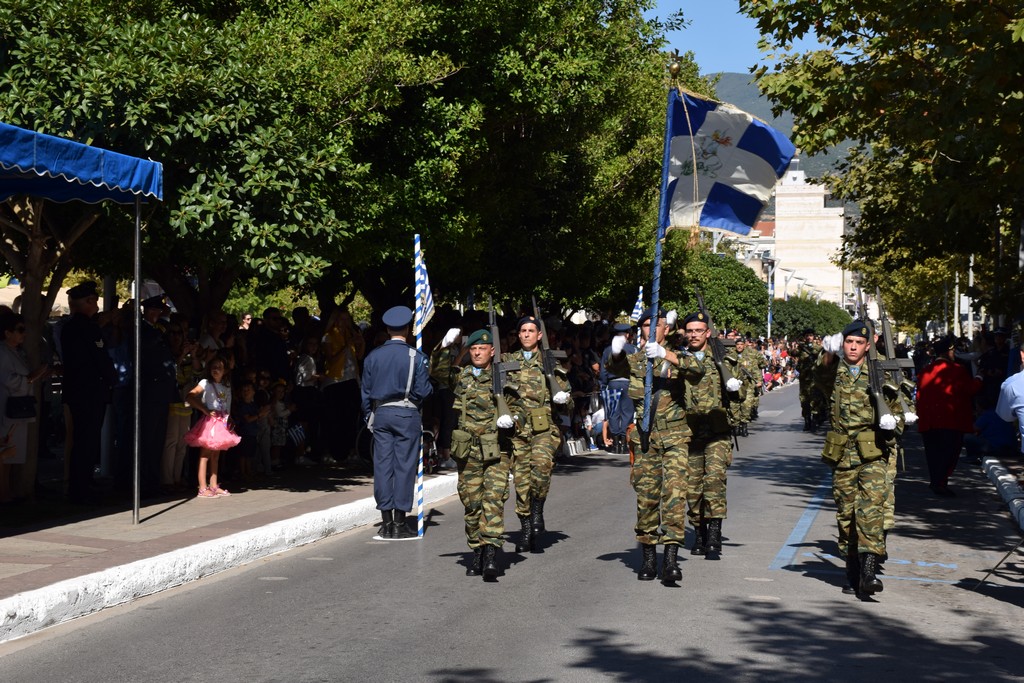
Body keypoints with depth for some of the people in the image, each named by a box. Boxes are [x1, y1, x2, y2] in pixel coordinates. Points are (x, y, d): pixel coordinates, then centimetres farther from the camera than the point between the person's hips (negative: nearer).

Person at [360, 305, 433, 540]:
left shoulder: (373, 356, 4)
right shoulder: (416, 357, -6)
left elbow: (366, 392, 8)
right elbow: (423, 391, -7)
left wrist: (369, 416, 19)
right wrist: (429, 386, 14)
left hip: (380, 414, 3)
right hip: (407, 415, -3)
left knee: (382, 465, 5)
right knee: (404, 466, 0)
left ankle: (386, 522, 7)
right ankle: (399, 524, 1)